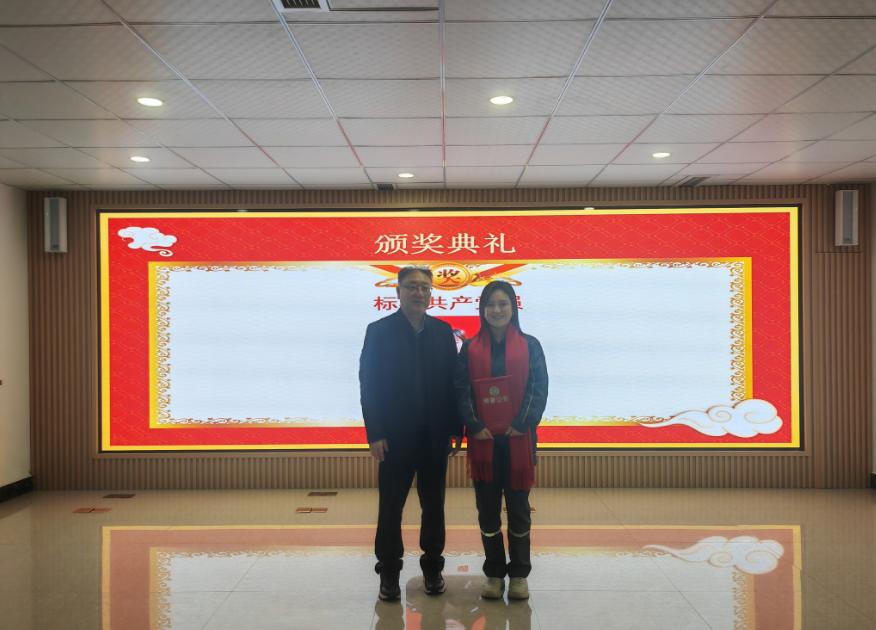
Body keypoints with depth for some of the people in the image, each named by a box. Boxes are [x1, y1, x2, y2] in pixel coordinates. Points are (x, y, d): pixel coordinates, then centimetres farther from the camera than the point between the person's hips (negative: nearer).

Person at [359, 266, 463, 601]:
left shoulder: (442, 331, 5)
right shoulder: (379, 331, -3)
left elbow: (453, 382, 4)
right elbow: (369, 385, -6)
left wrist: (456, 429, 1)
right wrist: (375, 434, -12)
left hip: (435, 436, 3)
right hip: (395, 436, -2)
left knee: (434, 505, 12)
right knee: (390, 507, 7)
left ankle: (432, 568, 27)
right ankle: (389, 573, 21)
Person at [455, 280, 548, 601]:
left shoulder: (530, 345, 2)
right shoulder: (470, 349, 4)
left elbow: (539, 390, -3)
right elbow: (462, 392, 0)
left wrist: (522, 425, -12)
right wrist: (475, 427, -12)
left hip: (518, 440, -1)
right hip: (483, 441, 1)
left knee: (518, 508, 7)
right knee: (488, 510, 8)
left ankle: (518, 574, 20)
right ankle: (494, 574, 20)